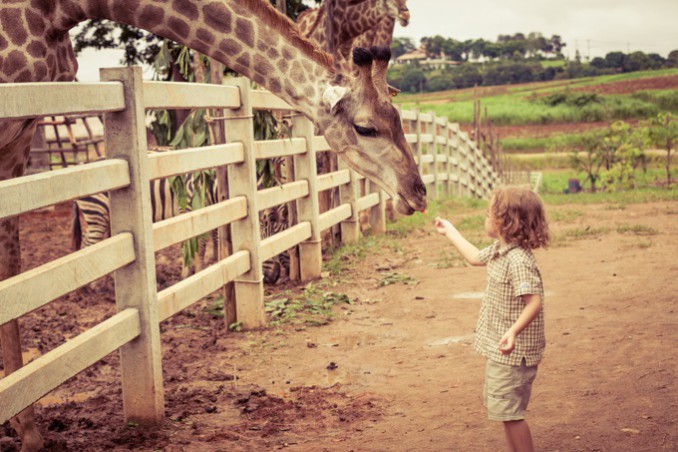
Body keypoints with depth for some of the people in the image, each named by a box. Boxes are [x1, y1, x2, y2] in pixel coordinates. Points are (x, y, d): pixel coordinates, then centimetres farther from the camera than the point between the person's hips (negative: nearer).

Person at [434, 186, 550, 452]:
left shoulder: (518, 260, -26)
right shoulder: (499, 250, 6)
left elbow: (534, 301, -34)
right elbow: (476, 257, 28)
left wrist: (514, 330, -49)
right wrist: (450, 232, 35)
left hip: (513, 351, -10)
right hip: (500, 350, 11)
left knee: (508, 410, -5)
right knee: (503, 408, 20)